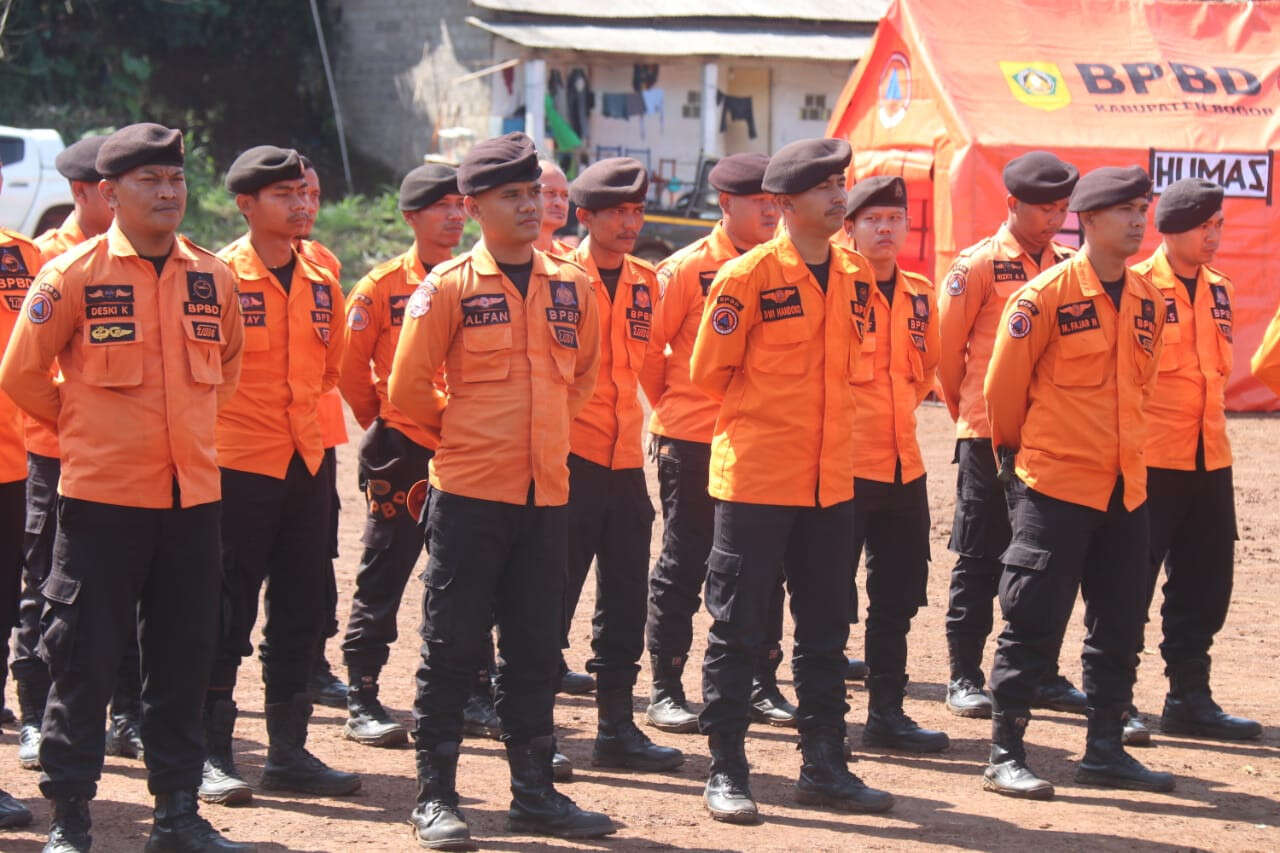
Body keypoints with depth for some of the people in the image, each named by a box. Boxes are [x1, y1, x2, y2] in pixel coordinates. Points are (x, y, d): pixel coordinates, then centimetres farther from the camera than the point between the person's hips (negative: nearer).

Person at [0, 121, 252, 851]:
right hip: (103, 496, -4)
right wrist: (90, 429, 7)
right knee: (86, 660, 0)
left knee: (185, 658, 9)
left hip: (194, 494, 4)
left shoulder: (212, 278, 6)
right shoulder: (73, 276, -7)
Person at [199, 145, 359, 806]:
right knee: (227, 612, -2)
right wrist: (225, 420, -4)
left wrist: (294, 411, 12)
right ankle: (212, 755, 5)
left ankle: (288, 751, 18)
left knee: (299, 611, 10)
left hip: (305, 465, 6)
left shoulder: (320, 285, 9)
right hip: (237, 466, -6)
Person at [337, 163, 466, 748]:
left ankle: (475, 694, 21)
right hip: (402, 455, -4)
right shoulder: (382, 287, -5)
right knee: (382, 579, 1)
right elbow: (350, 370, 1)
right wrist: (383, 425, 10)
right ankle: (361, 703, 5)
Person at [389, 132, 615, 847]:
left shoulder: (572, 285, 8)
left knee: (537, 649, 10)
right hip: (469, 493, -4)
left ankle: (535, 794, 18)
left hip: (546, 493, 4)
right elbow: (409, 389, -1)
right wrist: (465, 432, 9)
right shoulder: (449, 287, -5)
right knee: (453, 648, 0)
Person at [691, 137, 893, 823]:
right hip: (756, 477, -6)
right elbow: (709, 369, -4)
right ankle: (726, 771, 8)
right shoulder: (749, 275, -11)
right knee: (738, 629, 0)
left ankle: (823, 766, 20)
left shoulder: (852, 274, 7)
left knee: (826, 630, 11)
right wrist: (765, 416, 6)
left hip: (830, 479, 6)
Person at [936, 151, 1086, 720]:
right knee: (980, 557, 1)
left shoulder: (1068, 266, 9)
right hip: (989, 436, -4)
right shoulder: (978, 265, -6)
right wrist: (968, 413, 8)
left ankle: (1042, 675, 17)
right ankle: (964, 677, 7)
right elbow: (946, 350, -2)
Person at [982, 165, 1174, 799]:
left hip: (1124, 487, 6)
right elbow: (1003, 385, -4)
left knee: (1119, 626, 10)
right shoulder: (1045, 296, -12)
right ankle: (1004, 755, 4)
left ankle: (1105, 750, 20)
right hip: (1055, 484, -6)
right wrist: (1012, 454, 7)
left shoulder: (1147, 299, 7)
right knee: (1034, 624, -3)